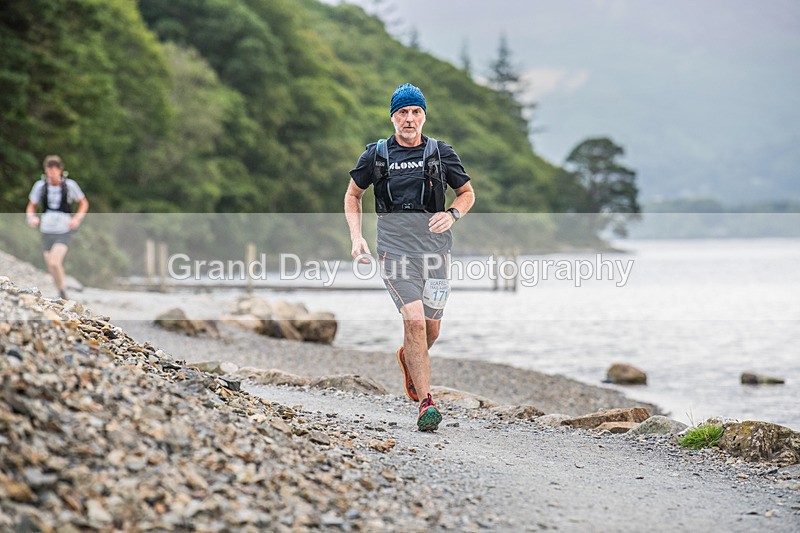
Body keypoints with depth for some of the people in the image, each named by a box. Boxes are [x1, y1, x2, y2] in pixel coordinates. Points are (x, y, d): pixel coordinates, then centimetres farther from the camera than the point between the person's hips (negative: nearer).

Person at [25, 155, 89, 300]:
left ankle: (63, 293, -2)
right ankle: (62, 296, 30)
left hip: (64, 231, -3)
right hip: (46, 232, 3)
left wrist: (77, 219, -9)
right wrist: (32, 218, -12)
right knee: (52, 268, 9)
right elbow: (31, 207, 10)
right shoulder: (40, 186, -2)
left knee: (54, 262, -23)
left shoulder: (70, 185, -7)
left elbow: (84, 203, 7)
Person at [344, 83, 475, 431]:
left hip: (434, 245, 2)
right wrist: (356, 236, 3)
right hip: (395, 248, -2)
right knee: (415, 320, -18)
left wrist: (452, 214, -5)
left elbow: (467, 193, 17)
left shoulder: (441, 153, 6)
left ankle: (407, 358, 45)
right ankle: (426, 404, -15)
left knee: (431, 330, 8)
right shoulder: (376, 154, 5)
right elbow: (353, 195, 18)